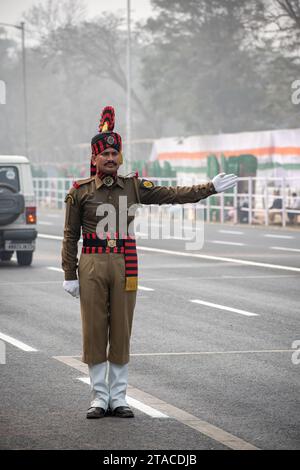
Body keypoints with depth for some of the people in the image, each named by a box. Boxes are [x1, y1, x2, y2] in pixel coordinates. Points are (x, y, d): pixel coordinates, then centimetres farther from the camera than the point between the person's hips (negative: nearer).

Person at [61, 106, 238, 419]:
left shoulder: (133, 187, 7)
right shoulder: (80, 191, 1)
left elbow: (173, 194, 7)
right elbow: (70, 236, 2)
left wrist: (211, 187, 2)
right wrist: (70, 275, -2)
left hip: (125, 266, 2)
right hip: (92, 266, -2)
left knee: (121, 333, 5)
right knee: (94, 332, 1)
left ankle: (118, 398, 13)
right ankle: (99, 397, 11)